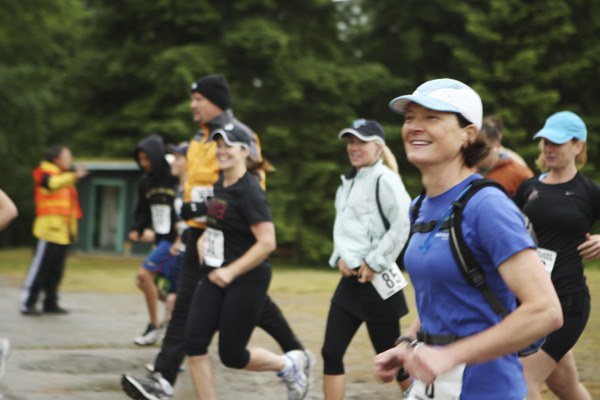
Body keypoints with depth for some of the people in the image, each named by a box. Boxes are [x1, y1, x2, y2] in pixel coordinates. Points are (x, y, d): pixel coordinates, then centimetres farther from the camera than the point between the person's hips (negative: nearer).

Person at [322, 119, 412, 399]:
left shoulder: (384, 179, -11)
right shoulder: (348, 182, 15)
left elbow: (402, 225, -19)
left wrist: (374, 263, -16)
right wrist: (340, 257, 2)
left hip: (376, 281, -8)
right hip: (350, 279, 8)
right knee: (331, 352, 1)